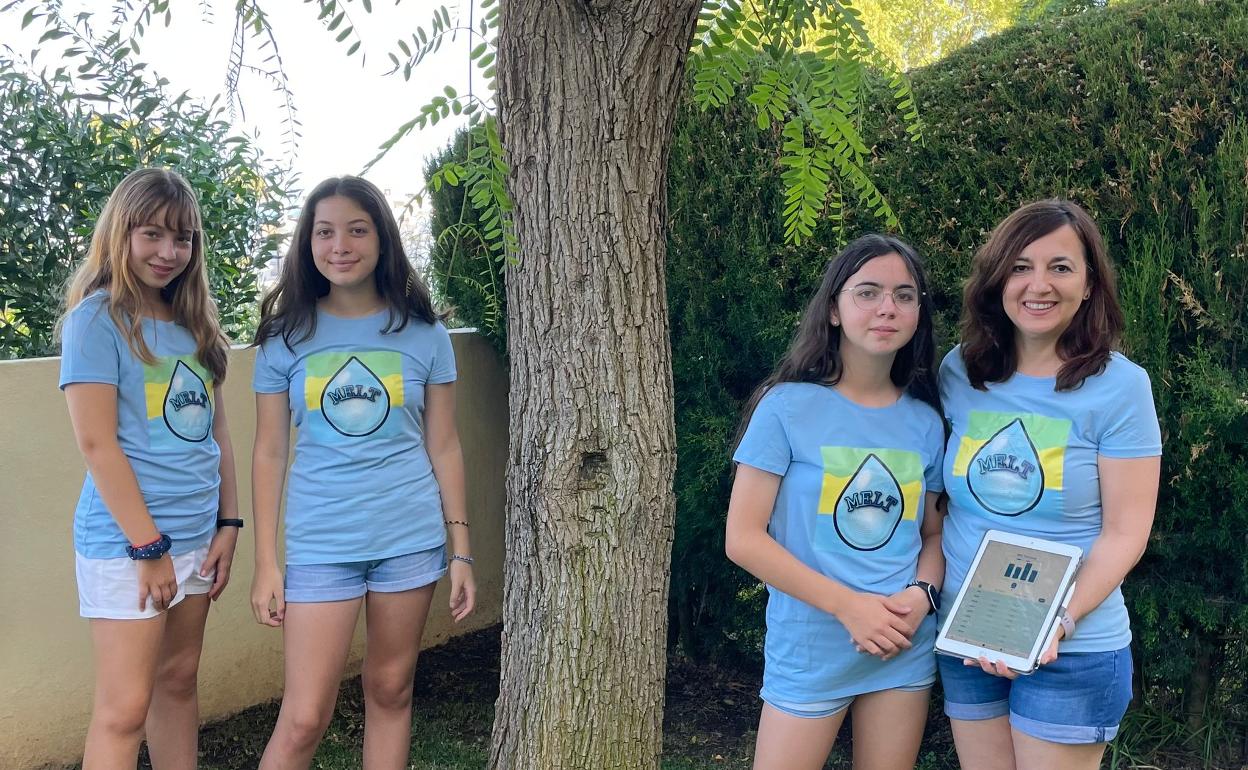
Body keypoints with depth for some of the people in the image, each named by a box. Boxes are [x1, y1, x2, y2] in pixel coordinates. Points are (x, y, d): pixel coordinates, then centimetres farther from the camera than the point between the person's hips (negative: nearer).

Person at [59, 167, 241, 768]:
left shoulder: (193, 325, 10)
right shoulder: (96, 319, -9)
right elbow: (96, 443, -14)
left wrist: (227, 524, 6)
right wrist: (149, 546, -15)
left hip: (196, 535, 7)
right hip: (126, 540, -6)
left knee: (178, 681, 15)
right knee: (125, 709, -2)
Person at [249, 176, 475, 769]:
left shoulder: (423, 334, 3)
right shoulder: (286, 336, 1)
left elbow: (443, 447, 5)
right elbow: (269, 455, 3)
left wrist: (461, 551, 3)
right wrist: (265, 563, -1)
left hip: (411, 539, 1)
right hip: (320, 544, -1)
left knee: (390, 693, 11)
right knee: (304, 719, -3)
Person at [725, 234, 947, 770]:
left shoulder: (925, 422, 4)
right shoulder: (788, 406, -9)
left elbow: (933, 533, 13)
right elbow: (743, 539, -12)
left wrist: (922, 595, -9)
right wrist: (849, 606, -16)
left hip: (907, 648, 4)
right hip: (809, 649, -4)